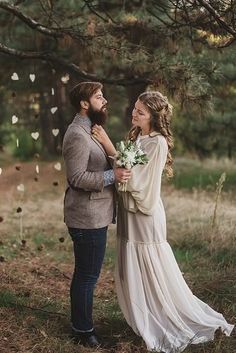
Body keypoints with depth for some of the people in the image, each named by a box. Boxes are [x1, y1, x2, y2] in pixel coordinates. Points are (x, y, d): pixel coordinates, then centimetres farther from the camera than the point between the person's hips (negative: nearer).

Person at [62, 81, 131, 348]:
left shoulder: (89, 131, 14)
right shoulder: (77, 135, -19)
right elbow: (77, 177, -25)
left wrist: (117, 165, 8)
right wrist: (113, 175, -24)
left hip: (95, 216, 10)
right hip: (87, 218, -10)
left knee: (86, 274, 19)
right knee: (87, 276, 1)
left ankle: (81, 323, 33)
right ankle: (83, 330, 16)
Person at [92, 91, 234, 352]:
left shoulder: (158, 143, -18)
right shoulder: (137, 137, 7)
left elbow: (134, 177, -22)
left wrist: (107, 144, -22)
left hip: (145, 213, -8)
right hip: (129, 212, 8)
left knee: (153, 272, 4)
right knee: (132, 272, 16)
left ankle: (171, 324, 22)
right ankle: (143, 320, 32)